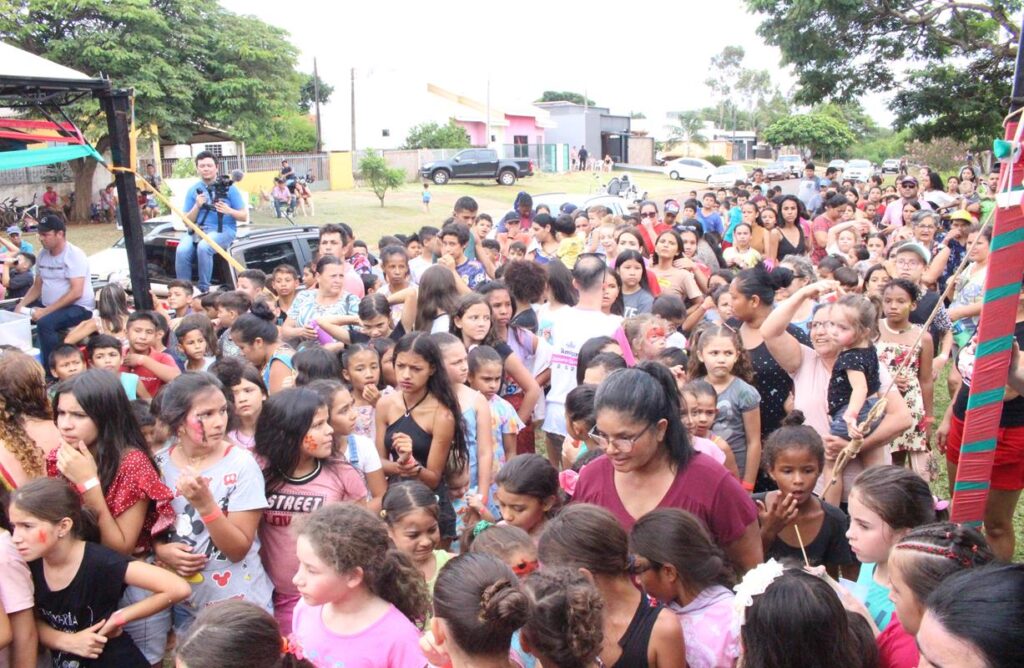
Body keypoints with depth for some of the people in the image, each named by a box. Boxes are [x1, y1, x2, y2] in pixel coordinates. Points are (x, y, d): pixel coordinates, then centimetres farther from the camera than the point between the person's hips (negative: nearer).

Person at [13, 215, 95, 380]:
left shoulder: (74, 255, -15)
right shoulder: (42, 255, 8)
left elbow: (76, 293, -23)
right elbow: (37, 287, 16)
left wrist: (45, 311, -24)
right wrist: (21, 305, -3)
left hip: (79, 307, -8)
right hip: (48, 305, 8)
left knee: (45, 323, -33)